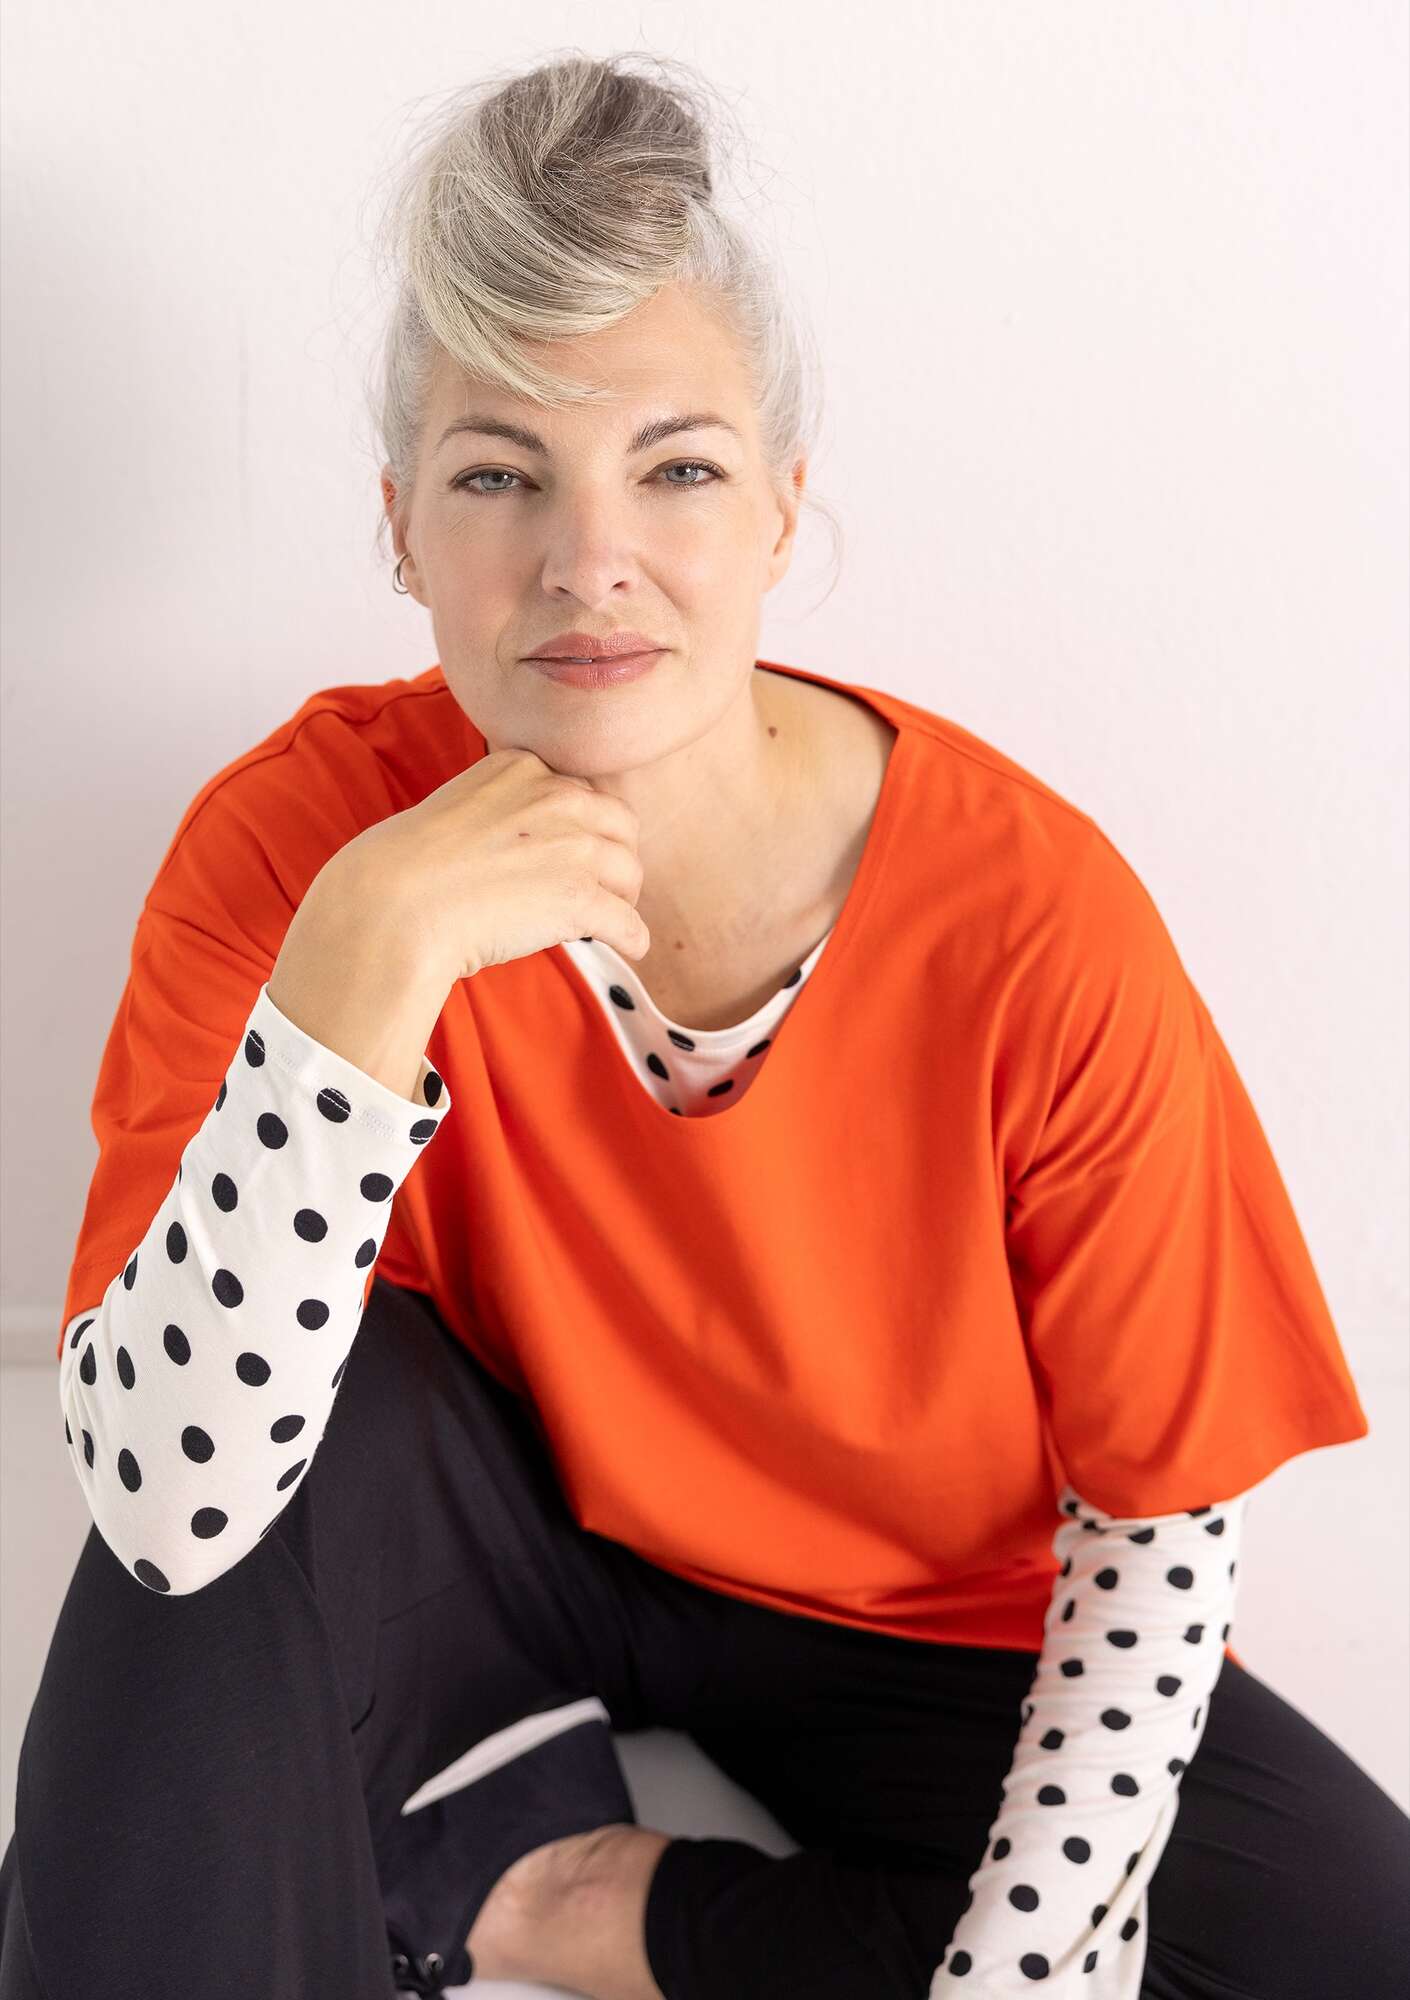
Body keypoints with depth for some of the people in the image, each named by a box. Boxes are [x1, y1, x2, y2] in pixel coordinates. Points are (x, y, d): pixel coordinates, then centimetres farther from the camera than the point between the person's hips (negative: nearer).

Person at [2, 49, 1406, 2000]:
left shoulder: (1032, 918, -23)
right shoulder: (303, 842, -21)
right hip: (507, 1536, -1)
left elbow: (1161, 1516, -13)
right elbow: (170, 1506, -30)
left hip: (906, 1621, 2)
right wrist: (364, 964, -39)